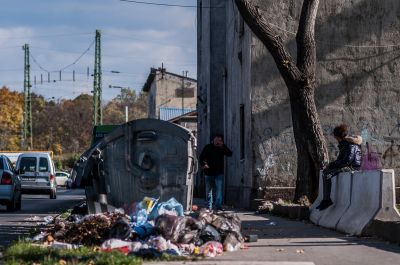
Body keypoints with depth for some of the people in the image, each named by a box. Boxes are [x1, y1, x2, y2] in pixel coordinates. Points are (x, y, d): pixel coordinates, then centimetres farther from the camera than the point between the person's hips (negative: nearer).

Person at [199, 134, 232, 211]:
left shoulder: (222, 148, 3)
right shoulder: (208, 147, 3)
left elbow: (230, 154, -11)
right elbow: (201, 157, 2)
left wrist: (223, 146, -19)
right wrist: (203, 164, -17)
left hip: (219, 173, -1)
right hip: (209, 172, 1)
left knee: (219, 190, -12)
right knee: (208, 191, 8)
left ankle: (218, 206, -12)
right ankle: (209, 207, 15)